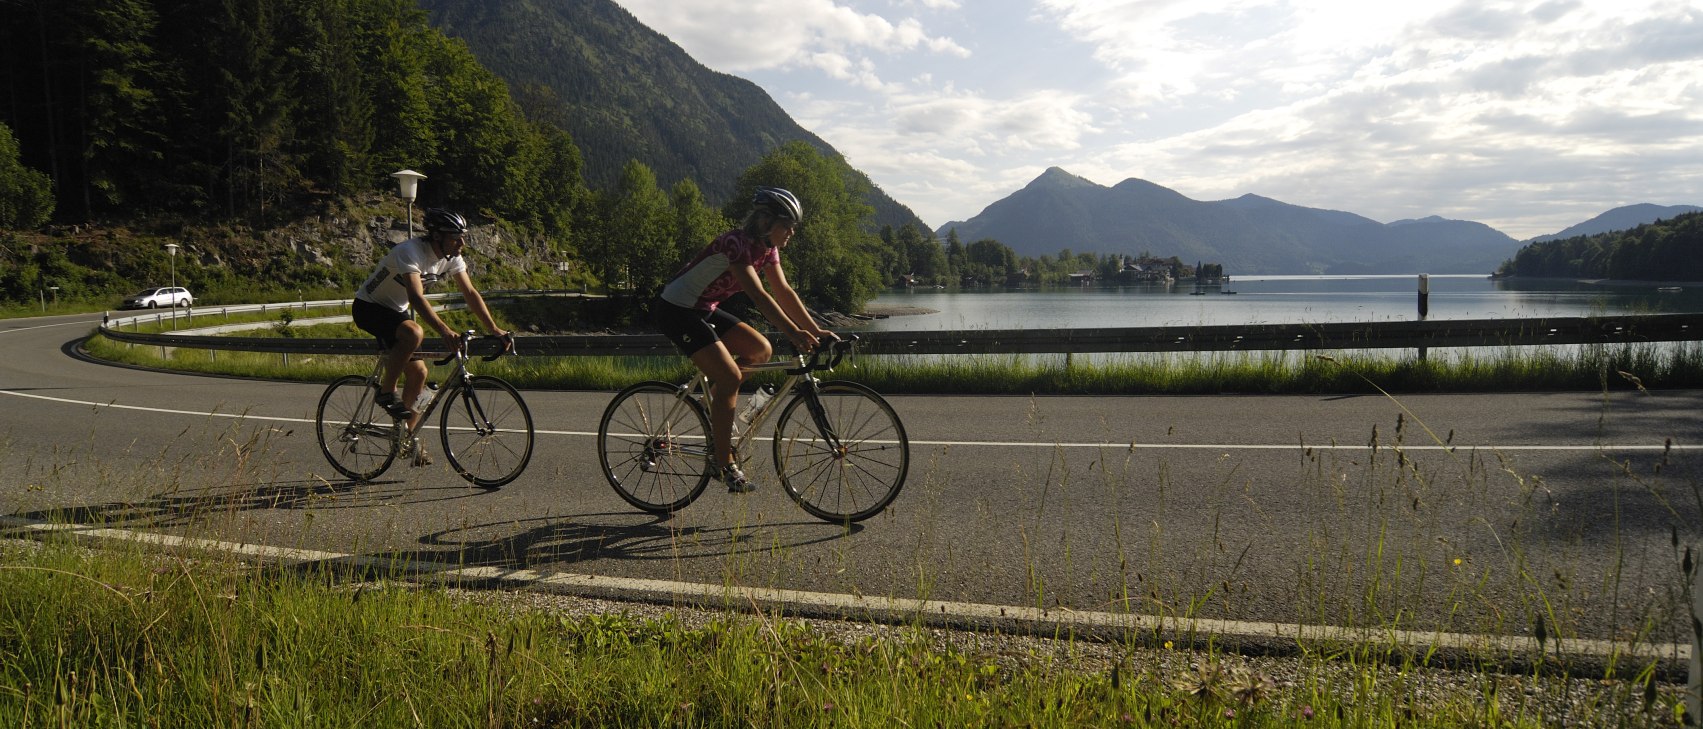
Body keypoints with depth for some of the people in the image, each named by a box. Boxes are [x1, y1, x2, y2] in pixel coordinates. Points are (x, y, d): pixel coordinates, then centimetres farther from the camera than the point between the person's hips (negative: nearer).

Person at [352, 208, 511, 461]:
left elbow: (470, 293, -6)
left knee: (418, 372, -1)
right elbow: (416, 298, -41)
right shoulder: (411, 251, -30)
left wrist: (494, 329, -17)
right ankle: (386, 391, -15)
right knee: (414, 333, -36)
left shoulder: (451, 257, -7)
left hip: (397, 311, 8)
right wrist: (445, 331, -52)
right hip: (369, 307, -8)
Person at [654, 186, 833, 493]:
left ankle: (714, 402, 14)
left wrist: (816, 331, -7)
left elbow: (784, 292, 1)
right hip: (675, 310, -9)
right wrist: (793, 333, -42)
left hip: (704, 310, 9)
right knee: (730, 377, -16)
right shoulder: (736, 243, -25)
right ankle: (725, 464, -7)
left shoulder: (767, 249, 2)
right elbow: (758, 295, -35)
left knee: (761, 350, 0)